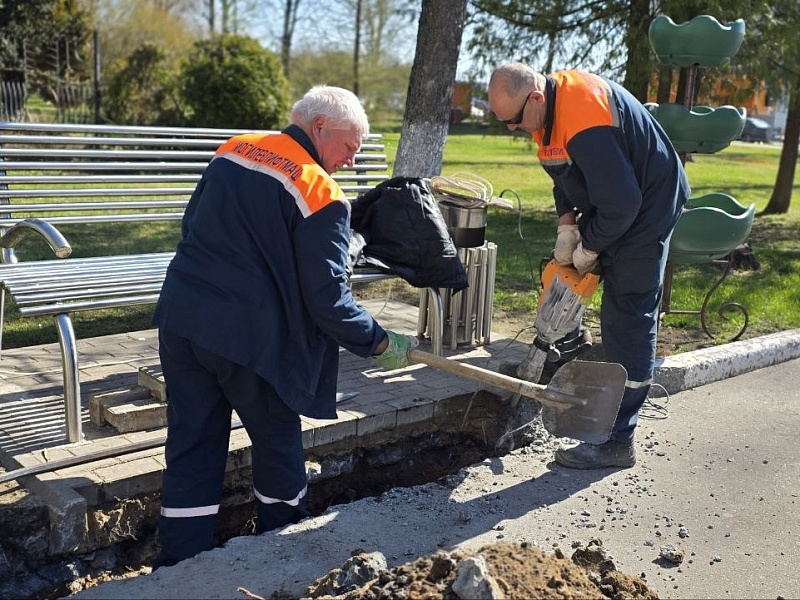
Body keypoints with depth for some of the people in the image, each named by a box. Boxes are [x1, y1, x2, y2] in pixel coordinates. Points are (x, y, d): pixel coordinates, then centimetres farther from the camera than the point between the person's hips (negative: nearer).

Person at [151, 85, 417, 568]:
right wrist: (381, 343, 0)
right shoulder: (322, 196, -11)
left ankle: (179, 565, 20)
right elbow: (328, 299, -13)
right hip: (248, 336, -6)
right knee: (278, 443, 16)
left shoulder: (233, 149, 10)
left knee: (192, 445, 13)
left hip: (181, 316, 6)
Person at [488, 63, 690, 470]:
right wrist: (567, 229, -2)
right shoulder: (547, 104, -1)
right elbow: (563, 176, 10)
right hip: (614, 201, 10)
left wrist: (588, 252, -17)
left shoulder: (583, 119, -33)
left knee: (627, 320, -10)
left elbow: (621, 202, -32)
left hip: (647, 205, -10)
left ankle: (617, 440, -5)